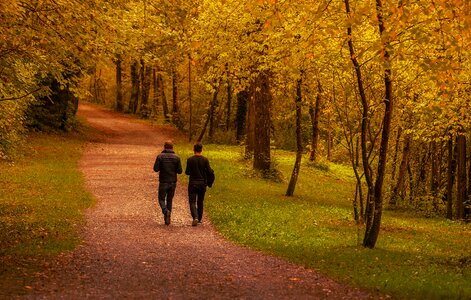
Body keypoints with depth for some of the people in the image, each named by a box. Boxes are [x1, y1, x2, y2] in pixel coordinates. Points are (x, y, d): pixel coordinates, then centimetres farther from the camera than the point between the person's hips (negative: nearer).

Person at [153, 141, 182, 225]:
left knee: (161, 200, 11)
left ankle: (166, 211, -20)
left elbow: (156, 169, -10)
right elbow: (180, 171, -4)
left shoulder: (160, 156, -7)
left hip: (163, 182, -2)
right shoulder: (176, 157, -2)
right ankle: (167, 219, 13)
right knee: (169, 200, 17)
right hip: (173, 182, 2)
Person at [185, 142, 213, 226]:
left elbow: (187, 172, -5)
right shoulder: (205, 160, -4)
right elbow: (209, 171, -6)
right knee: (200, 202, 16)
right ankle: (199, 219, 23)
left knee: (192, 202, -1)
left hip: (193, 183, -2)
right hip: (202, 183, 2)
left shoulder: (190, 160, -7)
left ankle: (195, 217, -22)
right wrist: (212, 171, 15)